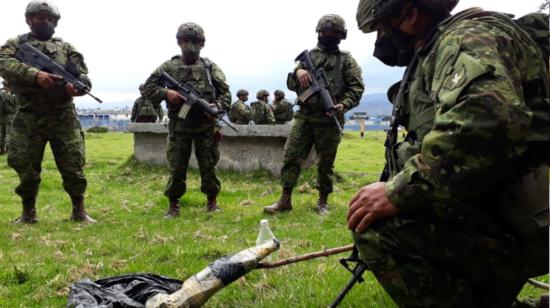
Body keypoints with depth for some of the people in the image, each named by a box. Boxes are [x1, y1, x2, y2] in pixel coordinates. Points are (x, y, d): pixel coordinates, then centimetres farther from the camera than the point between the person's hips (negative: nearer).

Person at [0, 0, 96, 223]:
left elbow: (83, 75, 6)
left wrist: (77, 85, -18)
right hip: (28, 118, 0)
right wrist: (35, 74, -25)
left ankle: (79, 211, 12)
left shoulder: (66, 48, 16)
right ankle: (28, 213, 21)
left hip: (63, 117, 0)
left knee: (73, 165, -1)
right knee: (25, 167, 6)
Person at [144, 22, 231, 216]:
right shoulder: (169, 67, 3)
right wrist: (166, 93, -15)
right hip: (179, 127, 0)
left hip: (206, 127, 0)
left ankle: (212, 202, 23)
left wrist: (216, 108, -20)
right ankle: (173, 205, 19)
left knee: (209, 166, 6)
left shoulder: (210, 67, 2)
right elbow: (148, 88, 5)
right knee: (176, 168, 4)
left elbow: (225, 94, 0)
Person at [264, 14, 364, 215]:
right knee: (291, 157, -2)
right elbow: (291, 85, 12)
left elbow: (356, 88, -1)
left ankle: (323, 201, 20)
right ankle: (285, 200, 6)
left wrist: (344, 104, -19)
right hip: (304, 116, 2)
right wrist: (298, 72, -10)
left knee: (325, 163, 5)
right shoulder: (308, 56, 14)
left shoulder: (347, 60, 7)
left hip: (329, 120, -2)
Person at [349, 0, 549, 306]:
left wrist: (398, 190, -27)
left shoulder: (467, 37, -12)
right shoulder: (438, 53, 19)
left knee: (377, 224, -22)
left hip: (523, 217, -10)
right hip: (506, 211, 10)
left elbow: (487, 119, -33)